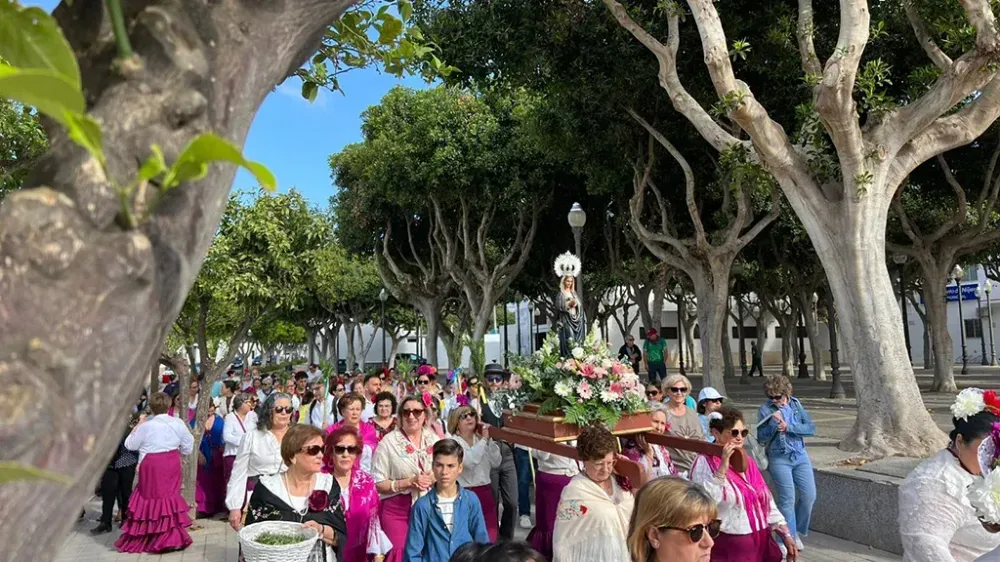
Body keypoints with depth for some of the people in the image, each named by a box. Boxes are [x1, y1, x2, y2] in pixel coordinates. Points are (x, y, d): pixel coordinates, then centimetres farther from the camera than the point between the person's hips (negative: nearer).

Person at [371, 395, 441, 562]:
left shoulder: (434, 439, 4)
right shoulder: (389, 441, -7)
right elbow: (378, 483, -8)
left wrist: (434, 479, -11)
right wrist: (409, 482, -19)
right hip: (397, 512, -3)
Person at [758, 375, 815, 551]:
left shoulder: (796, 404, 1)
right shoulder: (765, 410, -9)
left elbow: (811, 428, -6)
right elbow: (761, 438, -8)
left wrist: (788, 427, -19)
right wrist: (773, 424, -23)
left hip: (800, 456, 4)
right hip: (779, 459, -4)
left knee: (809, 495, 5)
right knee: (788, 500, -3)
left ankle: (798, 531, 27)